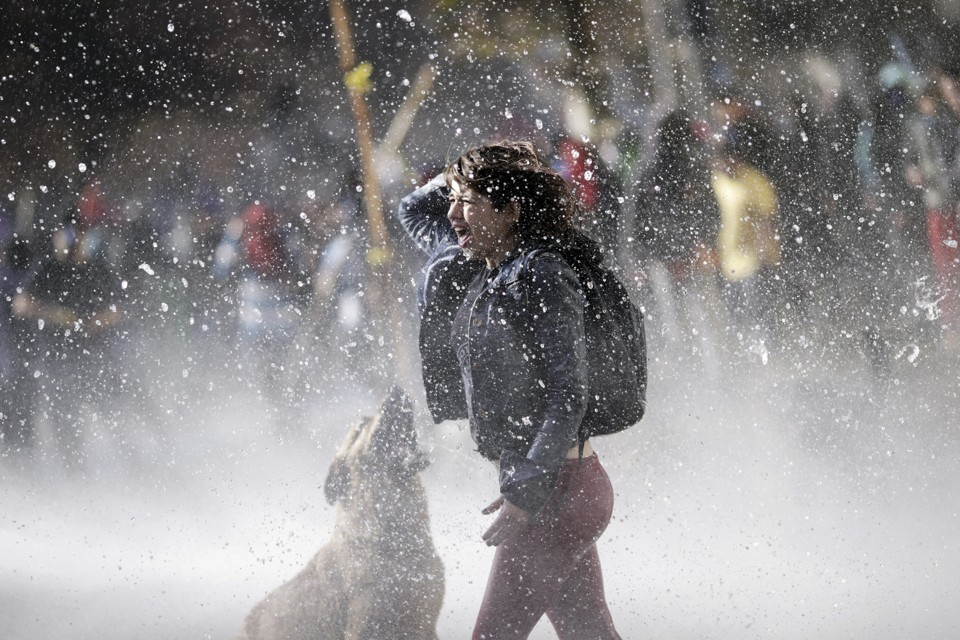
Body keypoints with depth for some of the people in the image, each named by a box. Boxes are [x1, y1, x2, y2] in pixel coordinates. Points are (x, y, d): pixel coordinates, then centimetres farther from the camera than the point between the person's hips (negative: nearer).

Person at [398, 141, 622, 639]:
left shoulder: (541, 280, -16)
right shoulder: (474, 270, 10)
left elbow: (567, 397, -21)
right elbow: (414, 211, 28)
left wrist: (527, 493, -26)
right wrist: (470, 174, 12)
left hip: (557, 487, -9)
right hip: (539, 486, 9)